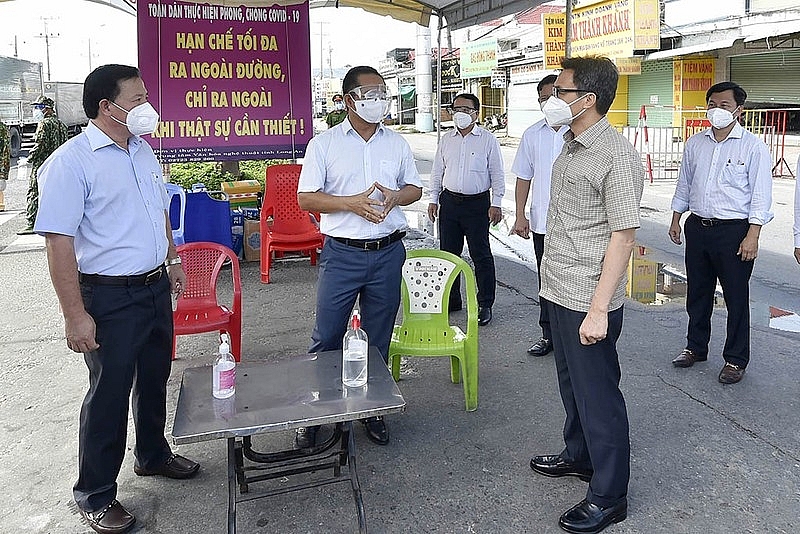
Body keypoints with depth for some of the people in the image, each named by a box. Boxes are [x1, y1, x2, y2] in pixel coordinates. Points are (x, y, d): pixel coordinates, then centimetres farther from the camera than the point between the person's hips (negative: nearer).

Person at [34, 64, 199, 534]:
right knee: (109, 394, 5)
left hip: (156, 287, 7)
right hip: (110, 297, -7)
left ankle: (153, 455, 43)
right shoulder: (71, 161, -17)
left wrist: (172, 259, 20)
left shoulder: (144, 151, 8)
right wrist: (75, 314, -23)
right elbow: (59, 241, -21)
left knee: (155, 380, 20)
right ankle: (96, 495, 23)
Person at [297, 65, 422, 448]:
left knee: (378, 340, 12)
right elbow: (305, 198, -4)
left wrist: (395, 196, -8)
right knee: (326, 337, 3)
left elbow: (415, 188, 15)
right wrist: (351, 203, -18)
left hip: (388, 253, 3)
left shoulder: (397, 144, 9)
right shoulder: (324, 144, -1)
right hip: (342, 254, -3)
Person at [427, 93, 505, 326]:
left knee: (481, 255, -1)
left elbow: (497, 174, -1)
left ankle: (485, 304, 9)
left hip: (477, 202, -4)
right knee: (448, 253, 9)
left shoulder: (487, 139, -1)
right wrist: (433, 199, 10)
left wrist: (496, 204, -7)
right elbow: (437, 171, 16)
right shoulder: (446, 139, 11)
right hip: (449, 201, 5)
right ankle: (451, 300, 22)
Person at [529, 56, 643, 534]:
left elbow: (623, 237, -20)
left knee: (597, 395, 5)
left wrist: (598, 310, -22)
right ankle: (579, 456, 45)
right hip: (559, 293, 9)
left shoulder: (617, 156, -18)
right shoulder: (570, 148, 9)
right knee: (572, 384, 23)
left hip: (588, 302, -9)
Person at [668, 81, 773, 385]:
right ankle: (696, 347, 30)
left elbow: (761, 194, -8)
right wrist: (676, 220, 14)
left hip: (734, 231, -5)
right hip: (698, 227, 5)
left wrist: (752, 236, -14)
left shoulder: (753, 147, -6)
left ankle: (735, 359, 17)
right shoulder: (695, 144, 8)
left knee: (736, 298, 4)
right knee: (697, 293, 15)